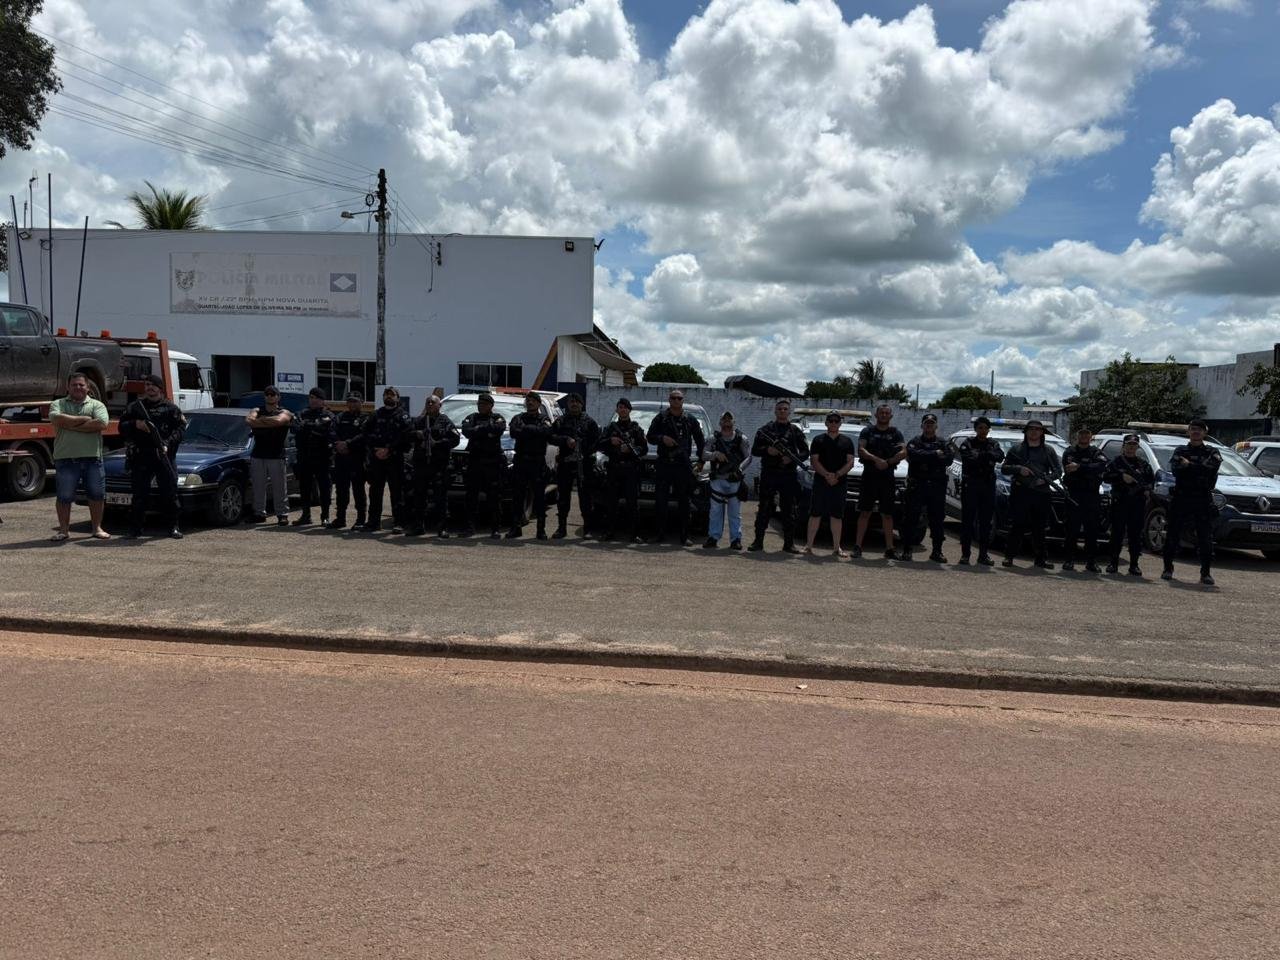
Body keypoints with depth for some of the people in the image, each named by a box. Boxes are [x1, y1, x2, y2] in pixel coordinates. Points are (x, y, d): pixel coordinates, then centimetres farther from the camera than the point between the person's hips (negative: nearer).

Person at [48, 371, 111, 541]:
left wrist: (71, 425, -9)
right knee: (64, 496, 3)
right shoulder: (58, 404, 11)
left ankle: (97, 528, 16)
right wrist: (84, 419, -8)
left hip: (92, 457, 0)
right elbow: (57, 419, -11)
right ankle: (64, 530, 13)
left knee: (97, 495, 3)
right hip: (65, 458, 0)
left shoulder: (97, 405, 9)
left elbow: (102, 424, -9)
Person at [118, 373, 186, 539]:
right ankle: (136, 528, 10)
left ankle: (173, 527, 7)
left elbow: (180, 428, 0)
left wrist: (168, 443, -14)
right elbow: (122, 428, 10)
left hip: (165, 457, -1)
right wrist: (135, 424, -11)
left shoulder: (171, 408, 9)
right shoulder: (135, 407, 14)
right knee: (140, 494, 4)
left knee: (170, 493, 0)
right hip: (140, 458, 1)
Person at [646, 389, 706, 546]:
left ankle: (684, 536, 7)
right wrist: (662, 438, -11)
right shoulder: (661, 418, 8)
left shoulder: (690, 419, 10)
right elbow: (649, 436, 8)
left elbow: (701, 441, 16)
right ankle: (659, 533, 8)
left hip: (683, 465, 0)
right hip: (664, 464, 0)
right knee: (660, 501, -1)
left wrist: (701, 461, 10)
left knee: (684, 502, 2)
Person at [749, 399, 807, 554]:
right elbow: (754, 450, 7)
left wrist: (792, 458, -9)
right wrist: (767, 450, -13)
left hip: (789, 475, 1)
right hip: (768, 475, -1)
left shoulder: (796, 431, 11)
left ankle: (789, 543, 8)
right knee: (764, 509, 1)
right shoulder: (765, 430, 9)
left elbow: (805, 453, 9)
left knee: (789, 511, 3)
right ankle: (758, 541, 6)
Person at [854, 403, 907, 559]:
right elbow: (861, 450, -5)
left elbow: (903, 453, -1)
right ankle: (858, 546, -1)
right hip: (869, 476, -1)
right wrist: (876, 459, -20)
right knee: (865, 512, -2)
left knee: (887, 514, 4)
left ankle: (889, 549, 7)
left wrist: (887, 462, -14)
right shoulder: (867, 431, 8)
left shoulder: (896, 433, 11)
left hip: (887, 477, 1)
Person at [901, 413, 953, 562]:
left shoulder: (943, 443, 14)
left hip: (937, 487, 2)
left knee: (937, 519, 5)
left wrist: (926, 458, -13)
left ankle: (937, 551, 13)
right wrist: (935, 454, -13)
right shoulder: (915, 442, 8)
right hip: (916, 485, -2)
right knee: (911, 518, -2)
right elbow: (913, 455, -14)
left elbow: (949, 459, -4)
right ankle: (907, 550, 3)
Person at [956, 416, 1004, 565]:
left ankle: (983, 554, 11)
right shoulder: (967, 443, 6)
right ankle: (965, 554, -2)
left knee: (986, 521, 5)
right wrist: (986, 458, -11)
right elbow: (967, 457, -14)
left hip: (988, 486, 3)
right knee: (967, 520, -4)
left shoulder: (993, 444, 14)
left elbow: (1000, 456, -7)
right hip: (970, 484, -3)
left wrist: (979, 456, -17)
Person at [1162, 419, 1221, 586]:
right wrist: (1199, 469, -12)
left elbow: (1212, 468, -12)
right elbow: (1175, 469, -7)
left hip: (1203, 500, -1)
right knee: (1173, 535, 3)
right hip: (1180, 498, 1)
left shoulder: (1212, 452, 9)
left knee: (1205, 537, -1)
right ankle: (1168, 568, 13)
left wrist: (1189, 465, -10)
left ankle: (1205, 573, 6)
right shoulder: (1180, 451, 12)